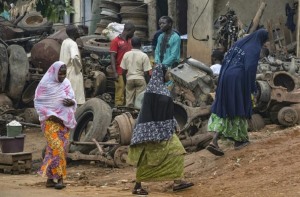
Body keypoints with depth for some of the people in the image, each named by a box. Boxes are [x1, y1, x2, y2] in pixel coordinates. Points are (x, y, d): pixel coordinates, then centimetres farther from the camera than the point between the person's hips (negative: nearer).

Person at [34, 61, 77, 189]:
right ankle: (59, 177, -12)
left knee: (62, 149, 3)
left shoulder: (66, 83, 9)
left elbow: (72, 99, 14)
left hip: (64, 121, 5)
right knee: (56, 148, -15)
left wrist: (72, 102, -10)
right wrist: (50, 115, -16)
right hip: (51, 121, -5)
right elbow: (38, 103, -6)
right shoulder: (45, 84, -6)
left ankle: (50, 177, 9)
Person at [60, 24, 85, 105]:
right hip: (73, 74, -9)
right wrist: (79, 66, -17)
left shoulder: (65, 42, 11)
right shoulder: (72, 44, -17)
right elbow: (74, 57, -33)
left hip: (65, 73, 9)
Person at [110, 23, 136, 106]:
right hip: (120, 73, -6)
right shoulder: (116, 41, -3)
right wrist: (115, 73, -14)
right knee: (120, 92, -6)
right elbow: (112, 57, -6)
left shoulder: (130, 40, 16)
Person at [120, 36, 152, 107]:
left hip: (129, 79, 3)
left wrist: (125, 81, 15)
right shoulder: (144, 56, -9)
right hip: (140, 79, -3)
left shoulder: (126, 55, 0)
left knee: (129, 100, 8)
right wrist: (148, 83, 2)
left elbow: (124, 70, 3)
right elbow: (146, 72, -9)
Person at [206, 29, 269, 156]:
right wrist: (253, 88, -7)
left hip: (226, 77, 7)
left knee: (224, 108, 7)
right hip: (239, 80, -7)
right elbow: (250, 68, -15)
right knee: (239, 108, 10)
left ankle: (214, 141, -6)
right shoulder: (255, 49, -6)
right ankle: (239, 140, 22)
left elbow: (226, 59, 17)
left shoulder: (239, 43, 16)